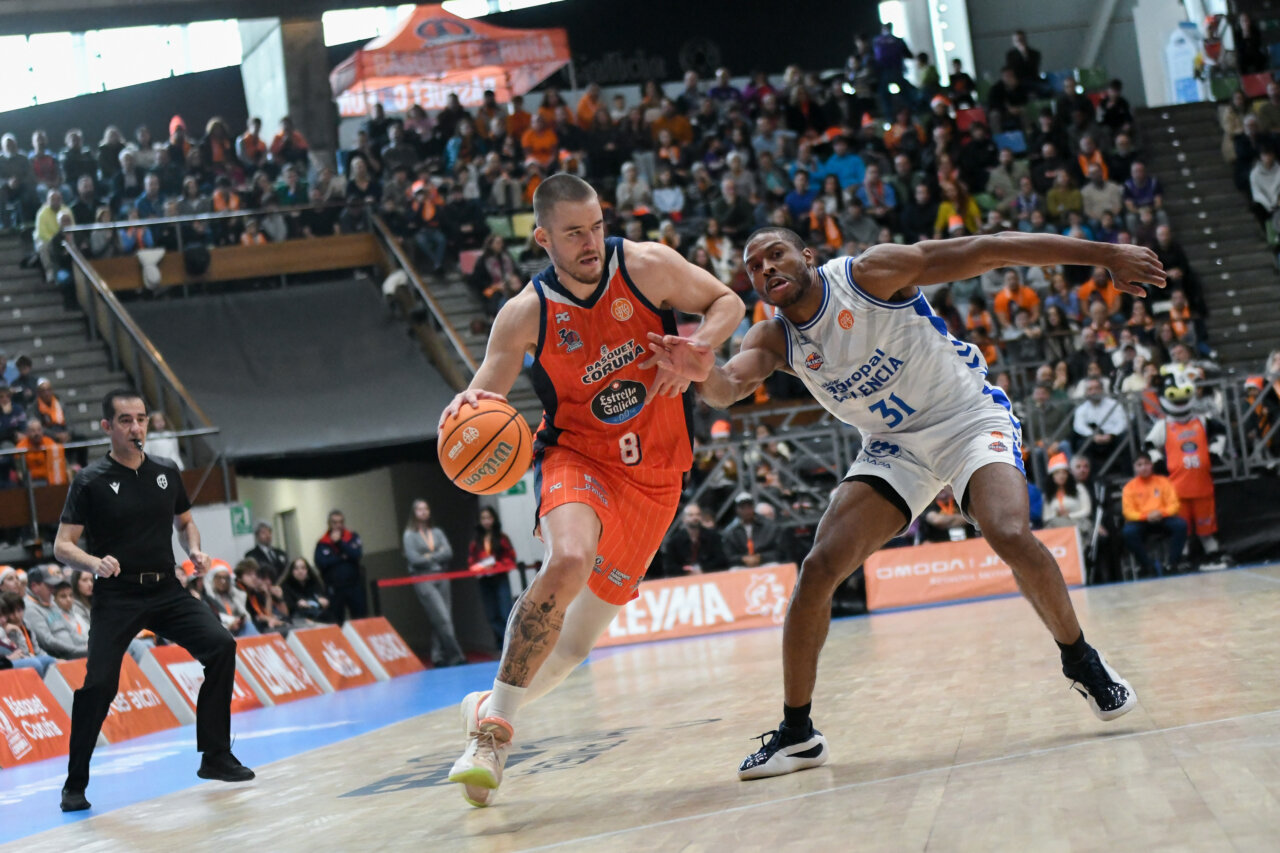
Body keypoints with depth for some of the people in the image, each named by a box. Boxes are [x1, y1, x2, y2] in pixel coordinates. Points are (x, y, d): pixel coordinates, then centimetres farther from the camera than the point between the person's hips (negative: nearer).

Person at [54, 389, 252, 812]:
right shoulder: (91, 481, -5)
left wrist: (195, 551, 2)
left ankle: (215, 758, 0)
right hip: (116, 597, -4)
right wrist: (94, 562, -27)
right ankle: (75, 785, 3)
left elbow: (185, 522, 23)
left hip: (167, 591, 4)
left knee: (221, 646, -12)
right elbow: (62, 546, -7)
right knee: (99, 683, -15)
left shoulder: (166, 474, 8)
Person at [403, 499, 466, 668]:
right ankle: (455, 655, -14)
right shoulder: (409, 535, 1)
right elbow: (414, 558, -10)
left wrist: (430, 557, -9)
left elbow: (448, 552, 1)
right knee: (442, 618, -13)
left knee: (439, 621, 2)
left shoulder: (437, 532, 14)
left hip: (441, 578, 5)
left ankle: (439, 657, 9)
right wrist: (438, 556, -1)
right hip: (423, 579, -5)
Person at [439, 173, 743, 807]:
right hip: (578, 456, -2)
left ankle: (489, 706, 30)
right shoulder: (525, 315, -10)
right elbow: (484, 400, -5)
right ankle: (495, 724, -23)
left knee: (577, 640, 3)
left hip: (653, 474, 2)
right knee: (567, 562, -35)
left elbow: (726, 303, 4)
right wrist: (467, 406, -30)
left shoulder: (646, 266, -9)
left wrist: (695, 351, -17)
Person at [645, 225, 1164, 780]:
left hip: (969, 417, -4)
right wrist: (697, 371, -52)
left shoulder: (873, 273, -18)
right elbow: (726, 389, -25)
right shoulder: (773, 340, -5)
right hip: (895, 445, 4)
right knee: (820, 566, -11)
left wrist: (1105, 254, -21)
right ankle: (796, 733, 0)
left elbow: (991, 249, -19)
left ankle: (1082, 663, -5)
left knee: (1010, 534, -30)